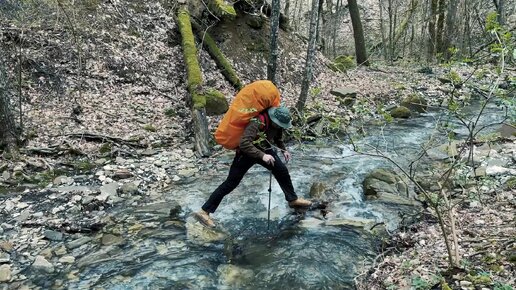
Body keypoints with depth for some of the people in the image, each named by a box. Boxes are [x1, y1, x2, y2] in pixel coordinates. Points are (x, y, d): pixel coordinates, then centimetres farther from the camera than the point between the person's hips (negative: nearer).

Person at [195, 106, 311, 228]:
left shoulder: (277, 123, -9)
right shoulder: (257, 123, -35)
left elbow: (278, 137, 14)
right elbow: (244, 143, -43)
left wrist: (284, 150, 3)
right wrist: (262, 156, -46)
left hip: (264, 150, 7)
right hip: (246, 152, -7)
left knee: (282, 171, 7)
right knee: (230, 183, -8)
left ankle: (293, 199, 29)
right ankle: (204, 211, -3)